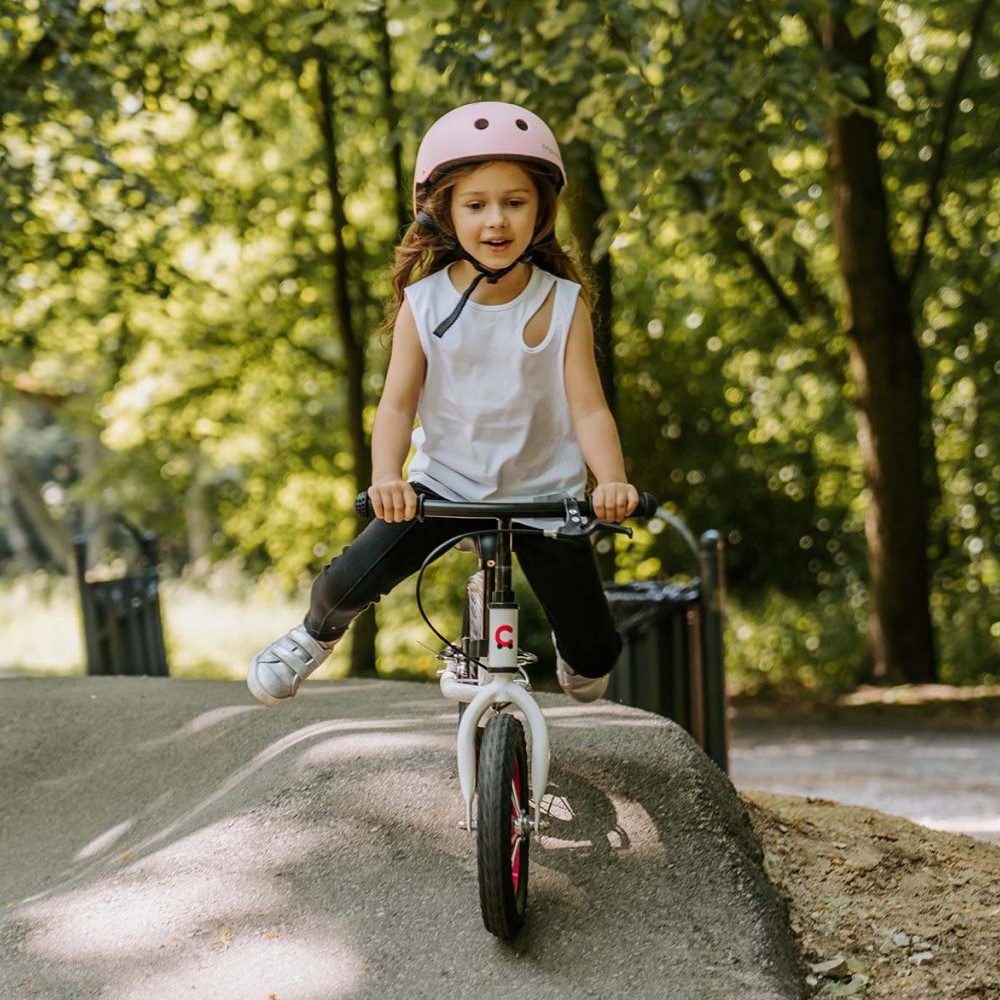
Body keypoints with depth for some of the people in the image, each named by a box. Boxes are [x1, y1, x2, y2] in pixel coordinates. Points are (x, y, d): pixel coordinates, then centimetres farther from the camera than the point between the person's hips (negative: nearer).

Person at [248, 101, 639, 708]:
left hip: (544, 494, 0)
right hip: (444, 485, 0)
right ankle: (317, 634, 21)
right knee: (350, 582, -18)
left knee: (596, 653, -2)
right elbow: (398, 402, -10)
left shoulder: (563, 305, -10)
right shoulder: (424, 303, -9)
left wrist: (611, 481, -33)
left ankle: (578, 661, 40)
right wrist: (387, 476, -29)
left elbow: (589, 408, -15)